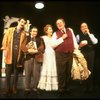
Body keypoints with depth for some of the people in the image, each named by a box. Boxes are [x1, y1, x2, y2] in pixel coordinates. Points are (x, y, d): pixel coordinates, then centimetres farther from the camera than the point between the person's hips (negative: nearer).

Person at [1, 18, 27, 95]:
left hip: (18, 54, 1)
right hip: (10, 53, 0)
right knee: (8, 71, 1)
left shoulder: (24, 33, 12)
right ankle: (8, 88, 9)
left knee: (16, 71, 5)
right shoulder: (10, 30, 11)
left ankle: (14, 88, 14)